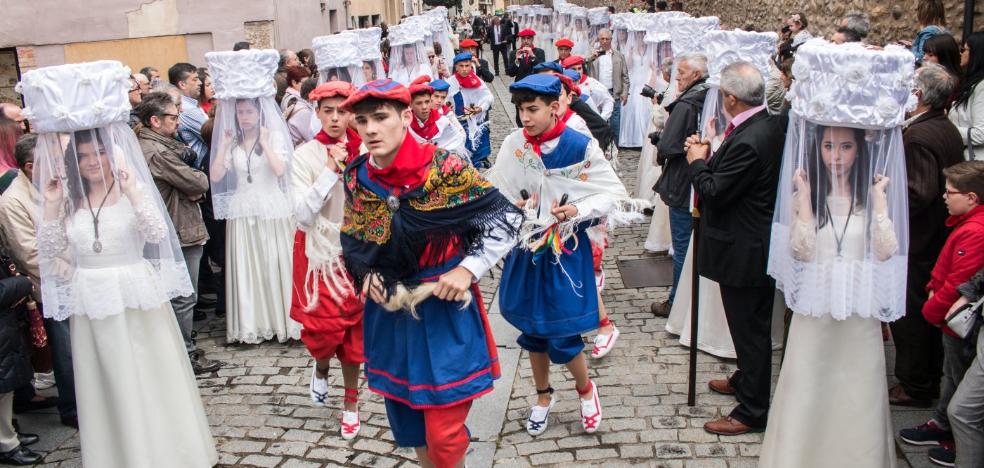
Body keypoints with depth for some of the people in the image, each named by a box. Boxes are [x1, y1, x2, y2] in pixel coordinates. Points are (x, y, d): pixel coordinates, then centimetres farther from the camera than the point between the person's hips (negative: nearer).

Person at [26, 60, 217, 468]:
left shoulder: (133, 188, -4)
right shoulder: (69, 197, 6)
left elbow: (158, 233, -19)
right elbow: (52, 253, 2)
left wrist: (132, 191, -27)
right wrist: (51, 205, -8)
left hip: (137, 299, -3)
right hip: (92, 304, 3)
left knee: (150, 380, 6)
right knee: (108, 386, 11)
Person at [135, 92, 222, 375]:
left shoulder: (143, 146, 12)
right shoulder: (159, 152, -21)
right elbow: (199, 184, -20)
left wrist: (193, 189, -9)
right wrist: (200, 179, 1)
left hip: (167, 233, 11)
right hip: (180, 234, -11)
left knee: (177, 295, 18)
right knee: (184, 298, -1)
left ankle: (184, 349, 29)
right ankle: (185, 355, 8)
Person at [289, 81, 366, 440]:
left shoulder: (364, 152, -1)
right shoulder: (305, 155, -8)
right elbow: (303, 215, -16)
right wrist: (330, 171, -21)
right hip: (320, 252, -2)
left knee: (355, 328, 8)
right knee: (325, 325, -7)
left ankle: (351, 404, 27)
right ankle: (321, 369, 30)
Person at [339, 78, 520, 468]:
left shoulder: (444, 168, -17)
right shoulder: (356, 178, -2)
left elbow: (507, 216, -11)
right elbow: (352, 241, 13)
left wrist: (468, 269, -18)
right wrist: (367, 275, -5)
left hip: (445, 309, -5)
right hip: (389, 311, 5)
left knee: (443, 435, -1)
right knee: (407, 420, 18)